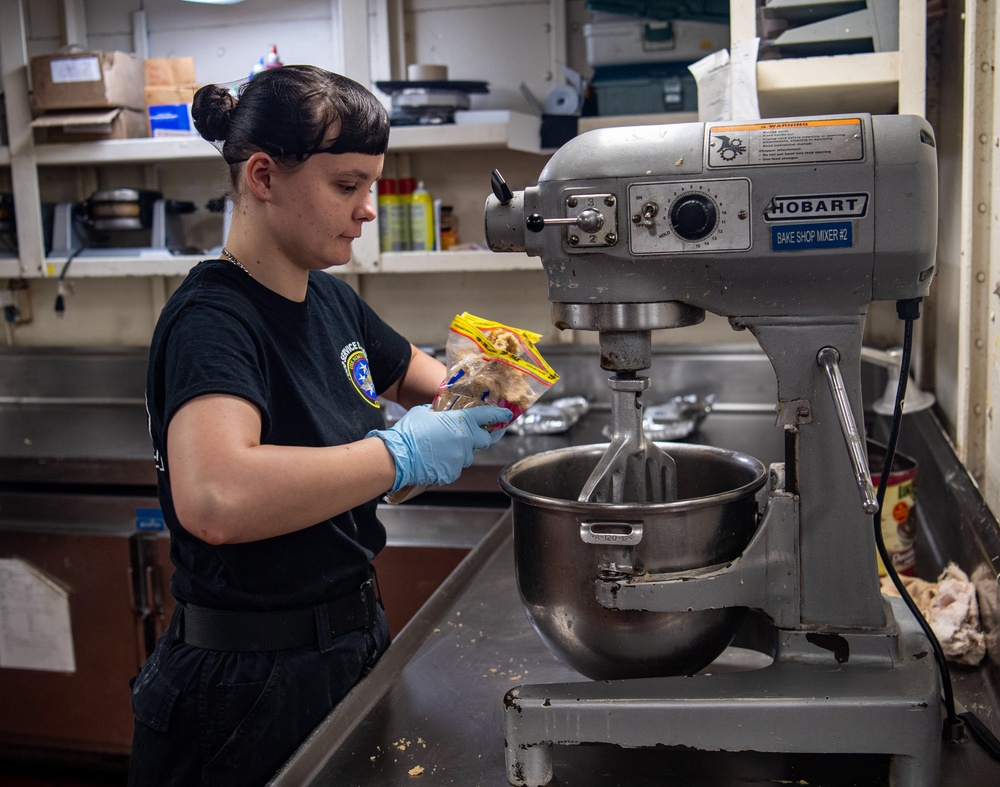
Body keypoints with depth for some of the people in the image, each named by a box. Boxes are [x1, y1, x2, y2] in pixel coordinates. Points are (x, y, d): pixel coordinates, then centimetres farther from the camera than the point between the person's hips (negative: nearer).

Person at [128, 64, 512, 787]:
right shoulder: (212, 320, -22)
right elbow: (215, 500, -41)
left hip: (353, 641, 8)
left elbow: (413, 374, 22)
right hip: (250, 681, -8)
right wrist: (402, 452, -31)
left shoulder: (331, 300, 3)